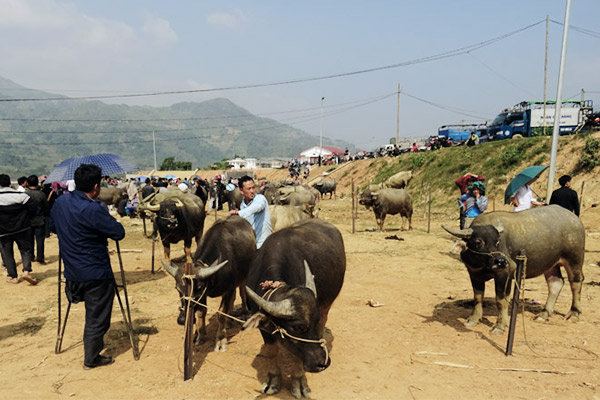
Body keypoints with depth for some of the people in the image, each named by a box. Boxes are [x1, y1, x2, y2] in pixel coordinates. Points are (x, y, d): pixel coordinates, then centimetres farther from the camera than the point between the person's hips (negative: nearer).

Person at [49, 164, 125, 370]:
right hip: (96, 274, -7)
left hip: (72, 272, 7)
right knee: (97, 318, 9)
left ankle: (92, 354, 35)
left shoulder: (60, 202, 1)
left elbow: (53, 226, 18)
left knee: (93, 313, 26)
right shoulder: (94, 210, -24)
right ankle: (91, 359, 21)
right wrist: (107, 218, -2)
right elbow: (119, 233, -18)